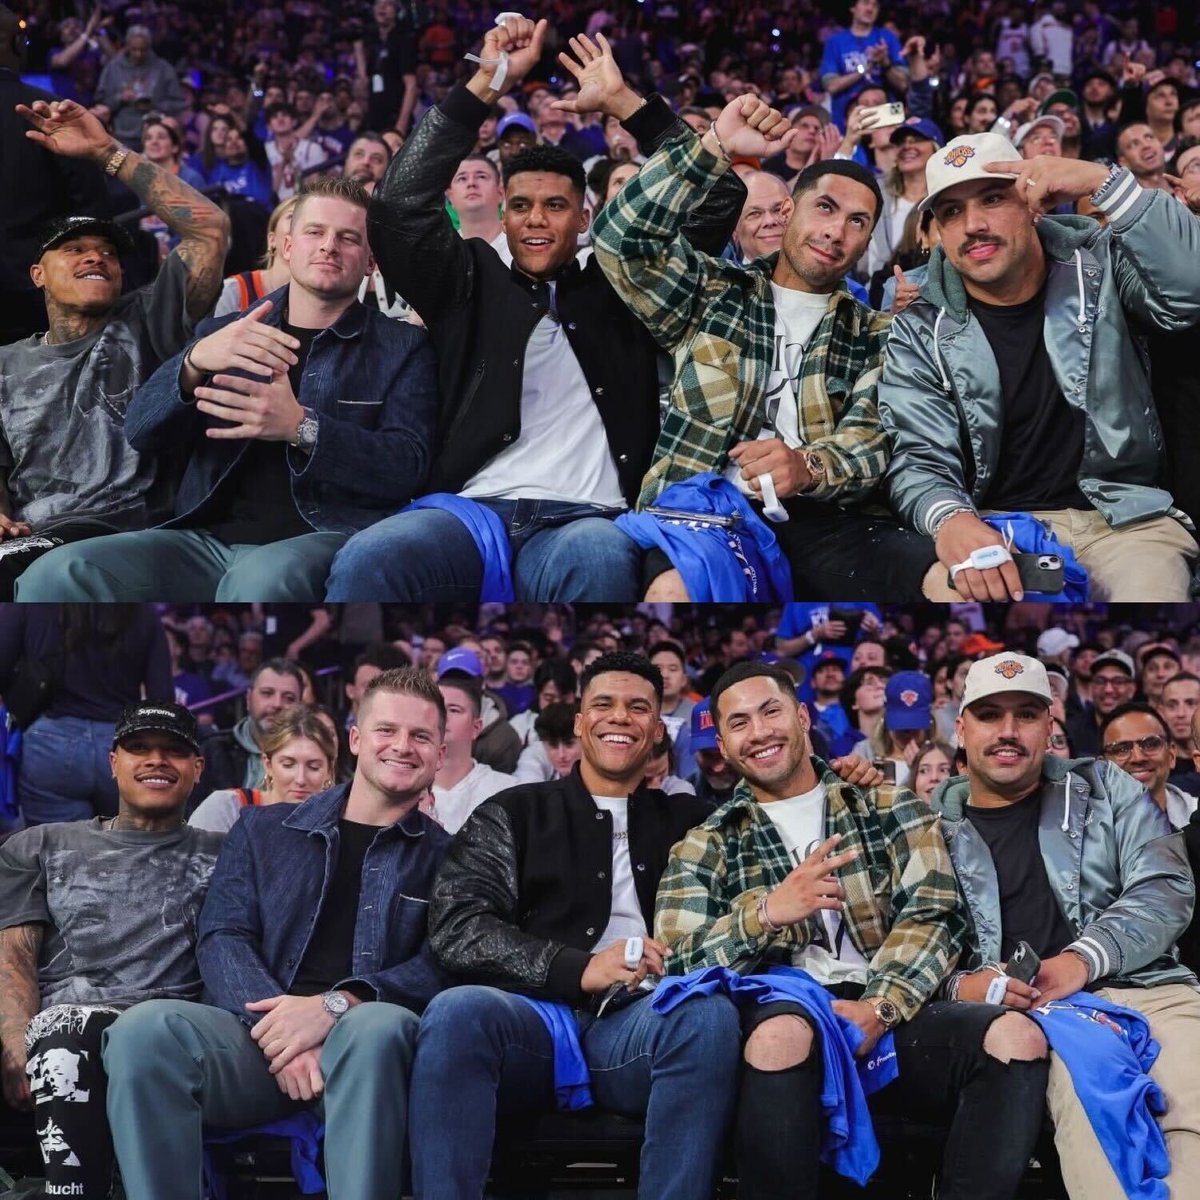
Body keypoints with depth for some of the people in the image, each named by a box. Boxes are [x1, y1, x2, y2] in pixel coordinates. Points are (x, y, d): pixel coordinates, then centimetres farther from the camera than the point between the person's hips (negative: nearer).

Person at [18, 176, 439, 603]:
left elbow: (407, 467, -2)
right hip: (210, 536, 3)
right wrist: (195, 362, -12)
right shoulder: (224, 335, 22)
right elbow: (141, 431, 9)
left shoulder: (402, 346, 13)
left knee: (260, 580, -41)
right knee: (55, 576, -25)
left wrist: (301, 427, -19)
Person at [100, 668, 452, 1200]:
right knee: (144, 1029, -31)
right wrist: (279, 1031, -12)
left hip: (360, 1042, -2)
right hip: (260, 1035, 2)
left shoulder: (447, 855, 15)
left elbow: (442, 966, 1)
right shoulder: (263, 830, 21)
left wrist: (335, 1005, -17)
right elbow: (222, 938, 8)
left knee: (381, 1026, -39)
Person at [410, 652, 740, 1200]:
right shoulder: (514, 813, 17)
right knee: (458, 1010, -34)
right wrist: (578, 968, -9)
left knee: (710, 1015, -33)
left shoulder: (688, 821, 23)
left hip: (638, 1019, 1)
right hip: (534, 1017, -1)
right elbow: (456, 929, 3)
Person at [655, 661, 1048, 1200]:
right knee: (781, 1035, -39)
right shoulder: (705, 849, 14)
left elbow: (934, 916, 4)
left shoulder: (892, 809, 17)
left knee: (1016, 1037, -28)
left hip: (888, 1016, 2)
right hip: (784, 1014, -1)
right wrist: (765, 914, -17)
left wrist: (879, 1007, -14)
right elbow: (676, 965, 1)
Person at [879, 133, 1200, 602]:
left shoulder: (1099, 265, 5)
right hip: (996, 527, 0)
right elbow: (920, 458, -5)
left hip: (1123, 519, 1)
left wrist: (1105, 183, -21)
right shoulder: (920, 334, 4)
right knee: (943, 590, -34)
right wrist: (950, 519, -28)